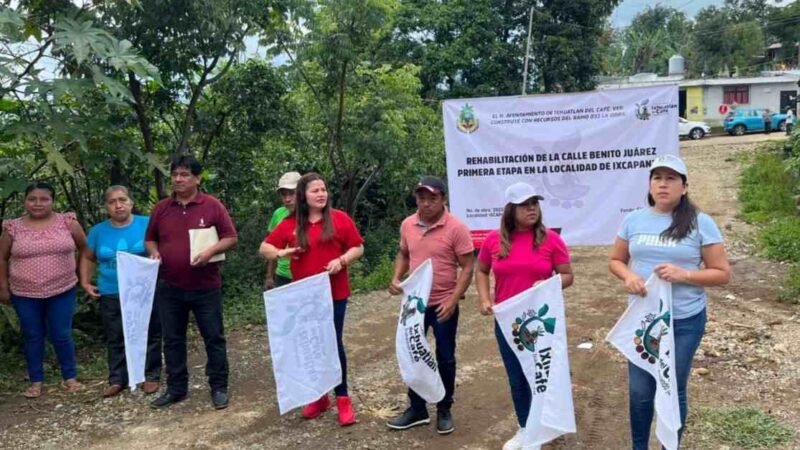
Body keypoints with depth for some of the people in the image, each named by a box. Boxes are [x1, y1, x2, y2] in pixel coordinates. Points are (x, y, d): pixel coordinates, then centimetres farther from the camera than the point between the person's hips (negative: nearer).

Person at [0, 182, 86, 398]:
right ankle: (36, 382, 23)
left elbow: (86, 248, 6)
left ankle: (70, 378, 21)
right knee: (32, 337, 11)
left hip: (62, 291, -1)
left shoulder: (68, 222, -5)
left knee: (62, 335, 5)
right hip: (25, 294, 1)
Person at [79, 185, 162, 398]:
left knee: (149, 336, 6)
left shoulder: (147, 224, -4)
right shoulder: (98, 231, 5)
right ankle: (117, 379, 21)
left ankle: (151, 376, 18)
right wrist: (85, 282, 9)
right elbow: (87, 257, 19)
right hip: (111, 295, 3)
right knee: (115, 339, 10)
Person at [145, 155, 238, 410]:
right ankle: (176, 388, 24)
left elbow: (231, 238, -4)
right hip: (169, 288, 4)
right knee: (172, 339, 11)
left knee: (214, 338, 4)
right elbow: (150, 239, 16)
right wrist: (154, 252, -5)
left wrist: (211, 251, -21)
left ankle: (219, 387, 15)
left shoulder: (212, 206, -5)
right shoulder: (161, 208, 6)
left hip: (206, 287, -3)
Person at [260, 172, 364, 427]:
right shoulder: (290, 224, 3)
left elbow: (358, 248, 3)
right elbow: (264, 247, 7)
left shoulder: (339, 219, -2)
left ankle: (342, 399, 11)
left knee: (333, 342, 0)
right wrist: (280, 253, -15)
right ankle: (319, 397, 23)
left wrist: (342, 260, -16)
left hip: (334, 293, -2)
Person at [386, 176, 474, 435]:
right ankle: (417, 409, 29)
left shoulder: (456, 228, -15)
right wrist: (396, 278, -4)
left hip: (443, 305, -5)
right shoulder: (408, 225, 0)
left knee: (445, 359, 9)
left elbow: (467, 268, -13)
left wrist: (453, 301, -21)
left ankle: (444, 411, 26)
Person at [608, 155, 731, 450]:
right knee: (639, 390, 11)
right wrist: (628, 276, -12)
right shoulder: (634, 220, 1)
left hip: (685, 321, -2)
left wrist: (684, 274, -21)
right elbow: (615, 260, 11)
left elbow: (722, 273, -6)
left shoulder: (701, 223, -8)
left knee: (673, 391, 13)